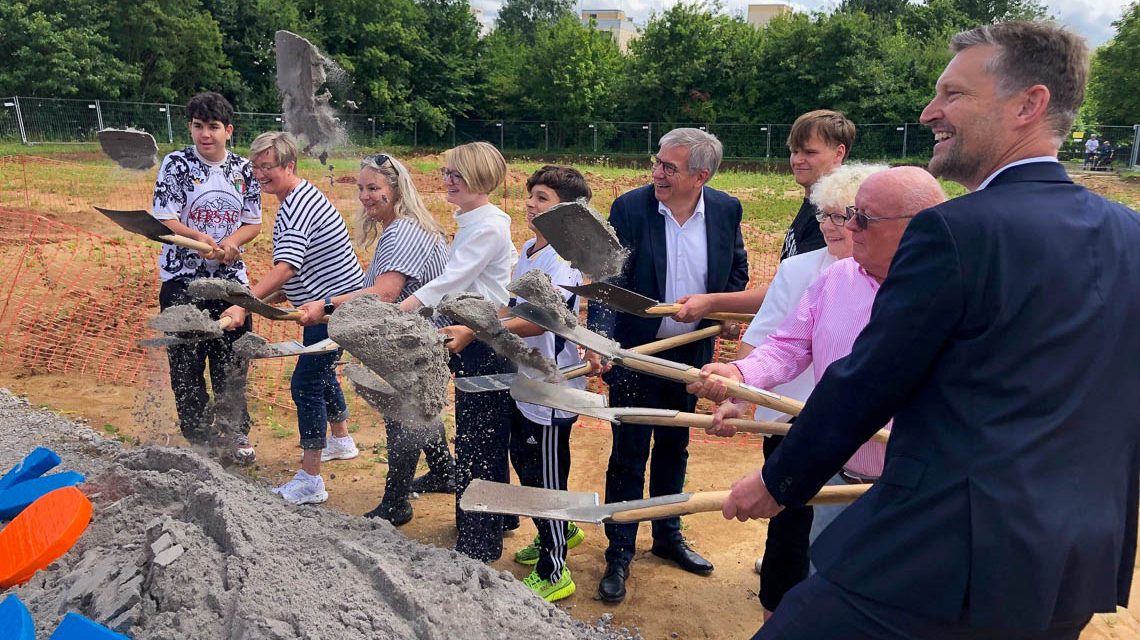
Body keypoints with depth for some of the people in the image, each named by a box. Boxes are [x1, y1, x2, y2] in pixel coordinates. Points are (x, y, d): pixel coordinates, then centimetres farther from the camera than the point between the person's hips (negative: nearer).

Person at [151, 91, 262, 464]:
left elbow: (253, 223, 5)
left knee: (233, 361, 9)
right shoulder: (176, 165, -5)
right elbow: (164, 220, -11)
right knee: (186, 362, 5)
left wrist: (231, 241, -16)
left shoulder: (243, 169, 3)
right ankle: (197, 436, 21)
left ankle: (235, 433, 25)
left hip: (231, 278, 2)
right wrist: (201, 239, -29)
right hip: (182, 278, -2)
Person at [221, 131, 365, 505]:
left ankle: (310, 481, -5)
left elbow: (286, 268, -34)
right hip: (329, 303, 11)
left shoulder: (299, 205, -21)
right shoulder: (296, 200, 12)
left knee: (306, 383, -10)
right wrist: (268, 299, 19)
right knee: (321, 370, 24)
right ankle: (341, 440, 45)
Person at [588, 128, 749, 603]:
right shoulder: (629, 208, -14)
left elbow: (737, 268, 11)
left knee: (674, 448, 19)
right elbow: (607, 280, -18)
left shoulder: (726, 210, -5)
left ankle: (667, 535, 39)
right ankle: (619, 553, 21)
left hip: (691, 354, 3)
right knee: (629, 454, 5)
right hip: (634, 352, -3)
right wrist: (599, 336, -32)